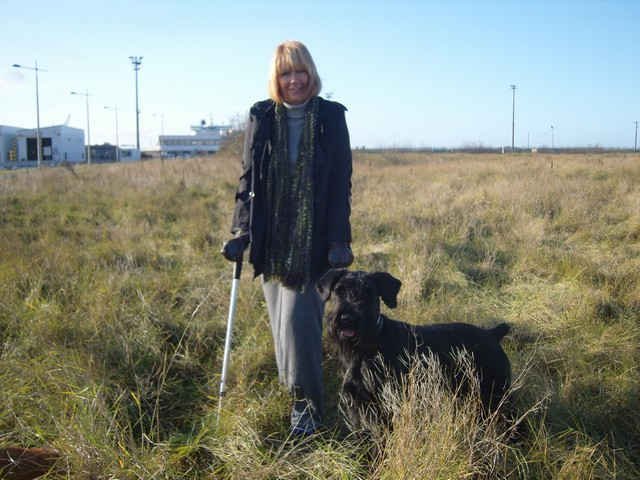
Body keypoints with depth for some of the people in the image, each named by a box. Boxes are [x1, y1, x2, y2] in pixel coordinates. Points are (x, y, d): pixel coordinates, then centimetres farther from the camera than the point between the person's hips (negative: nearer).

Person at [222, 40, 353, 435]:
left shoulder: (331, 117, -2)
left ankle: (307, 403, 6)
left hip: (314, 240, -3)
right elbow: (249, 179, 6)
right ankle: (302, 396, 27)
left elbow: (341, 183, -3)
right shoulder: (262, 118, 3)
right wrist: (241, 233, -1)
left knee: (299, 318, -9)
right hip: (273, 241, 3)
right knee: (283, 321, 10)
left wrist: (339, 240, -9)